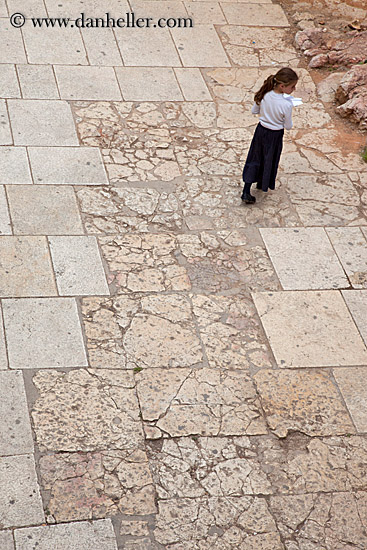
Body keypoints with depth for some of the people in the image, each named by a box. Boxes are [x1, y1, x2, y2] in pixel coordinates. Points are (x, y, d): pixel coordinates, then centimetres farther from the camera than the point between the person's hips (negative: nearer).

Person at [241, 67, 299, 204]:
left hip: (261, 131, 4)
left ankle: (246, 191, 14)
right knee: (269, 161, 20)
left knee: (255, 159, 16)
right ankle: (263, 184, 42)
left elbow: (254, 110, 1)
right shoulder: (286, 105, -29)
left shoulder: (264, 95, -14)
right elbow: (288, 126, -16)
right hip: (274, 136, -4)